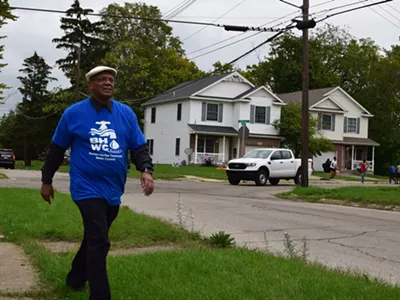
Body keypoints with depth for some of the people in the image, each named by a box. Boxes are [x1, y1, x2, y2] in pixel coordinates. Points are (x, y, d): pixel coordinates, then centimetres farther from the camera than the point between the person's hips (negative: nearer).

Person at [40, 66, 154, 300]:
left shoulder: (126, 114, 3)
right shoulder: (74, 113, -4)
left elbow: (139, 147, 2)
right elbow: (57, 149, 5)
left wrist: (146, 170, -17)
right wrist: (47, 180, 9)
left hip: (113, 190, 5)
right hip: (88, 188, -5)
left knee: (94, 239, 20)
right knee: (99, 243, -12)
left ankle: (76, 279, 43)